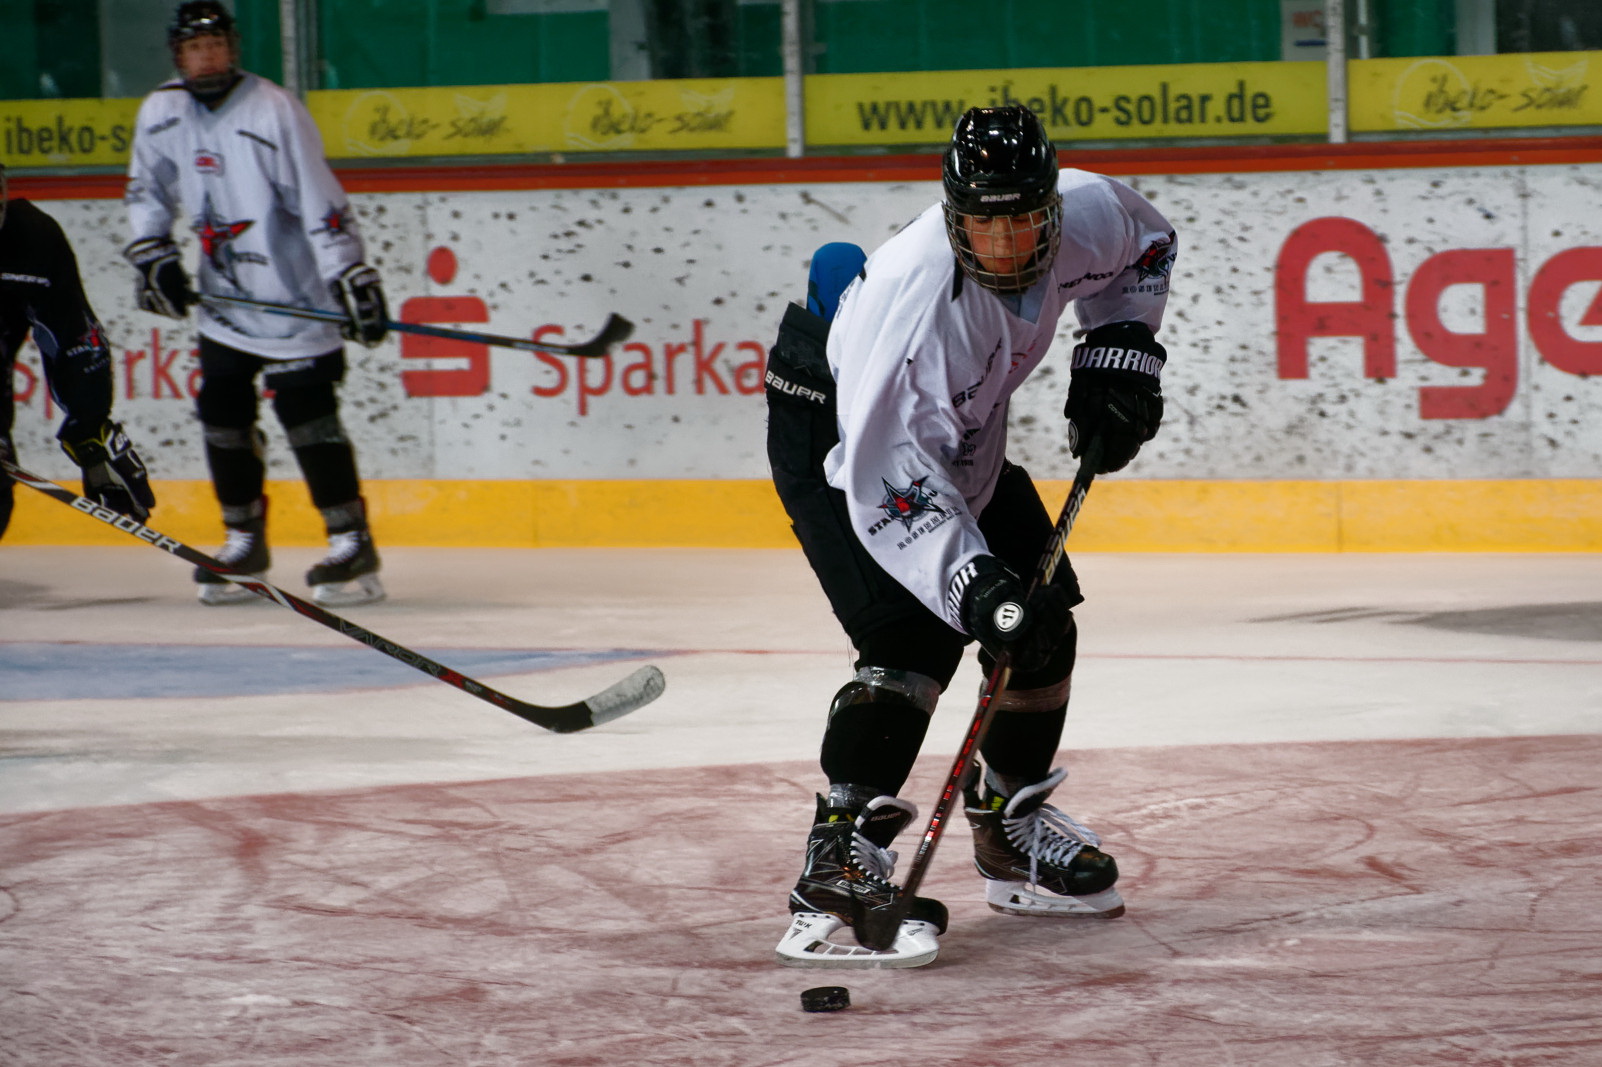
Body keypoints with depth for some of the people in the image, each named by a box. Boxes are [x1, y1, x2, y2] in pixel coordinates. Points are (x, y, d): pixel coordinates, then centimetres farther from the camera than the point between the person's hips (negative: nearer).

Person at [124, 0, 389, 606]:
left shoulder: (274, 112, -17)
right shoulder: (162, 113, 1)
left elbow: (321, 203, -18)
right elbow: (147, 189, 16)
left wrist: (352, 278, -22)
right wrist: (153, 255, 4)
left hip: (294, 297, -6)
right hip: (224, 299, 6)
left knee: (307, 414, -11)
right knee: (223, 415, 4)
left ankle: (352, 544, -6)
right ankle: (244, 542, 17)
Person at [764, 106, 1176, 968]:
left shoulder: (1086, 213, -21)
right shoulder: (916, 297, -41)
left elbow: (1143, 248, 7)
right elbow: (885, 480, -42)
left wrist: (1118, 358, -5)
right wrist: (972, 585, -49)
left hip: (962, 430, 8)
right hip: (834, 436, -8)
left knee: (1041, 621, 9)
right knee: (913, 632, -25)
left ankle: (1012, 831, 29)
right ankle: (836, 869, -27)